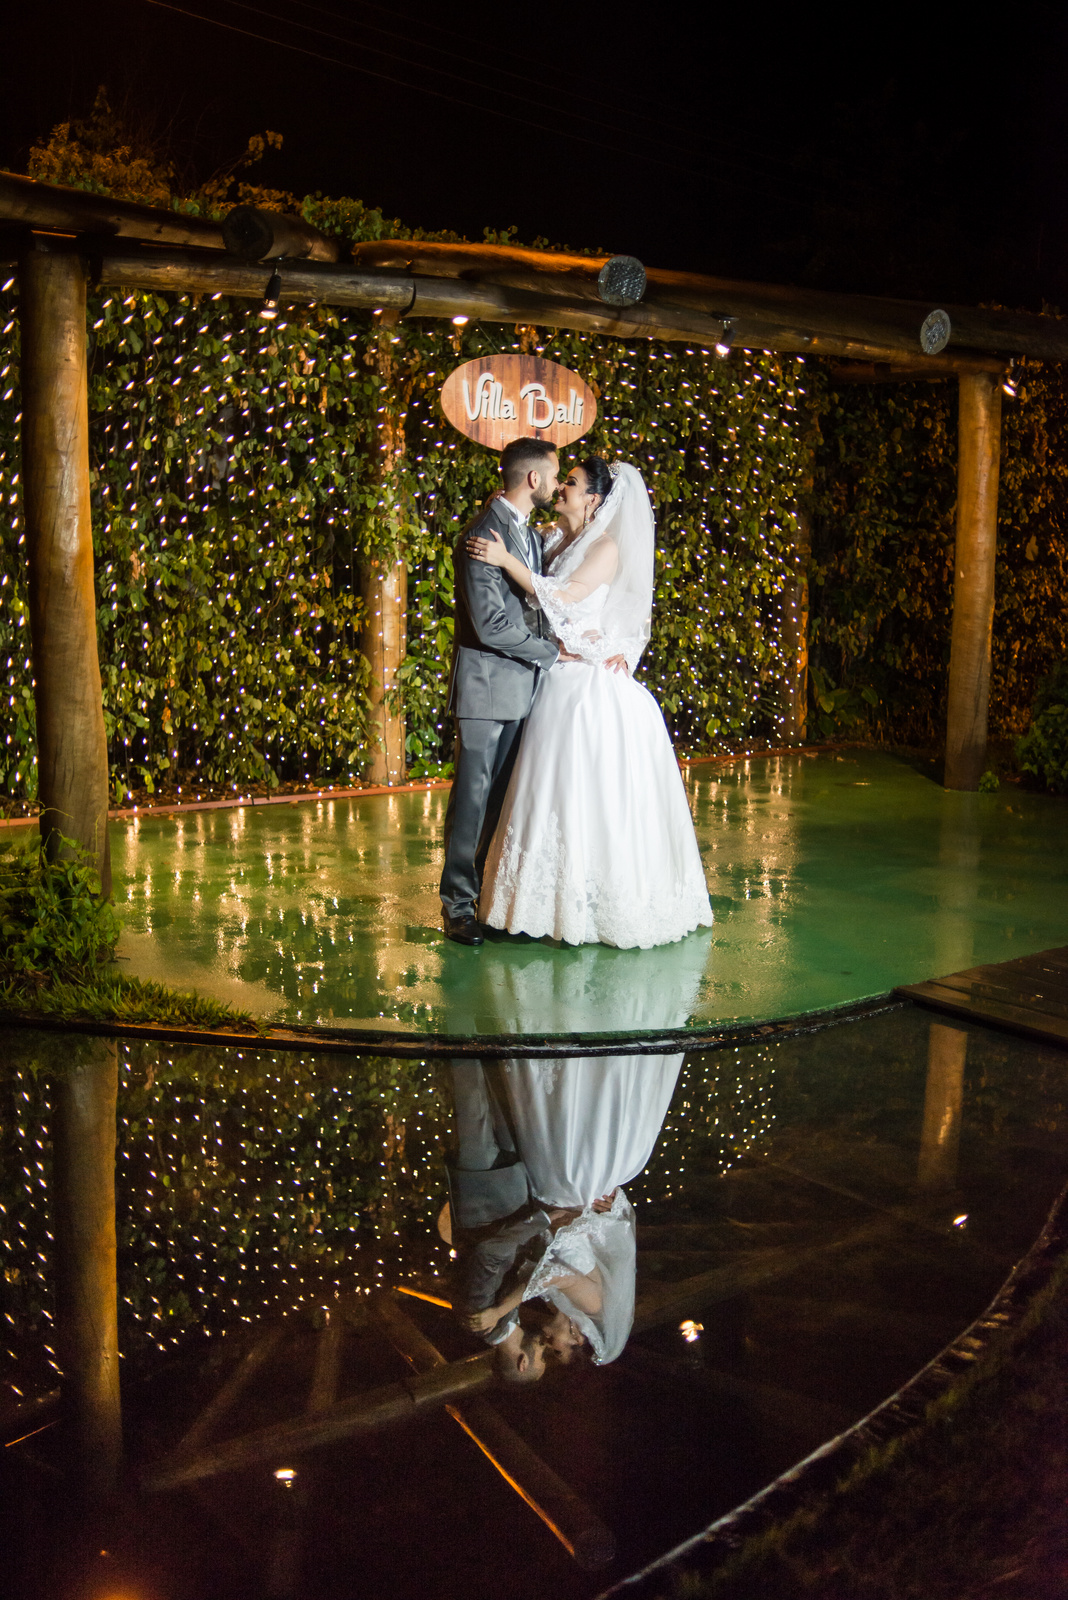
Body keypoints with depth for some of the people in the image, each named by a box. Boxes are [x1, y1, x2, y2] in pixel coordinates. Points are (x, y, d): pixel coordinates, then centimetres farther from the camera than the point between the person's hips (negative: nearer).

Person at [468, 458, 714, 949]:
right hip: (555, 686, 7)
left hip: (591, 688, -7)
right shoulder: (553, 541, 11)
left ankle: (604, 905, 9)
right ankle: (557, 899, 21)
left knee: (595, 794, -2)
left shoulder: (608, 548, -9)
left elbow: (562, 597, -20)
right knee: (555, 792, 10)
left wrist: (507, 559, -20)